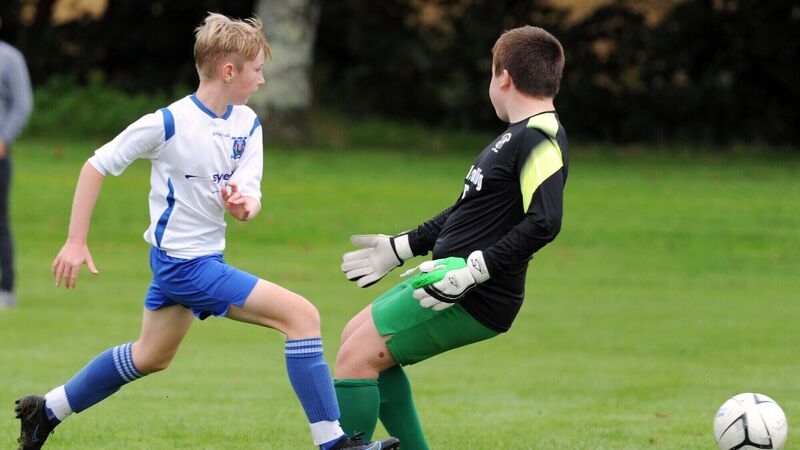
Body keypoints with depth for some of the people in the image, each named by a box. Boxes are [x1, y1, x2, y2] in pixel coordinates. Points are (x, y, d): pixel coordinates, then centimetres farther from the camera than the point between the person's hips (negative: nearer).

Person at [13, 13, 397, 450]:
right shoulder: (168, 123, -19)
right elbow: (97, 165, -11)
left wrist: (244, 205, -31)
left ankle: (46, 411, 41)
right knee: (302, 315, -17)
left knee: (150, 357, 26)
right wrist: (76, 242, -12)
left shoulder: (247, 124, 2)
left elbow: (248, 194, -6)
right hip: (184, 263, -9)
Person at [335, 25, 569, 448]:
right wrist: (399, 248, 27)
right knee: (357, 338, 18)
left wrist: (473, 271, -29)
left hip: (475, 299, -11)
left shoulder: (540, 139, -16)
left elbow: (544, 222, -28)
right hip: (449, 279, 11)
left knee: (357, 355, -12)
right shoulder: (520, 135, 17)